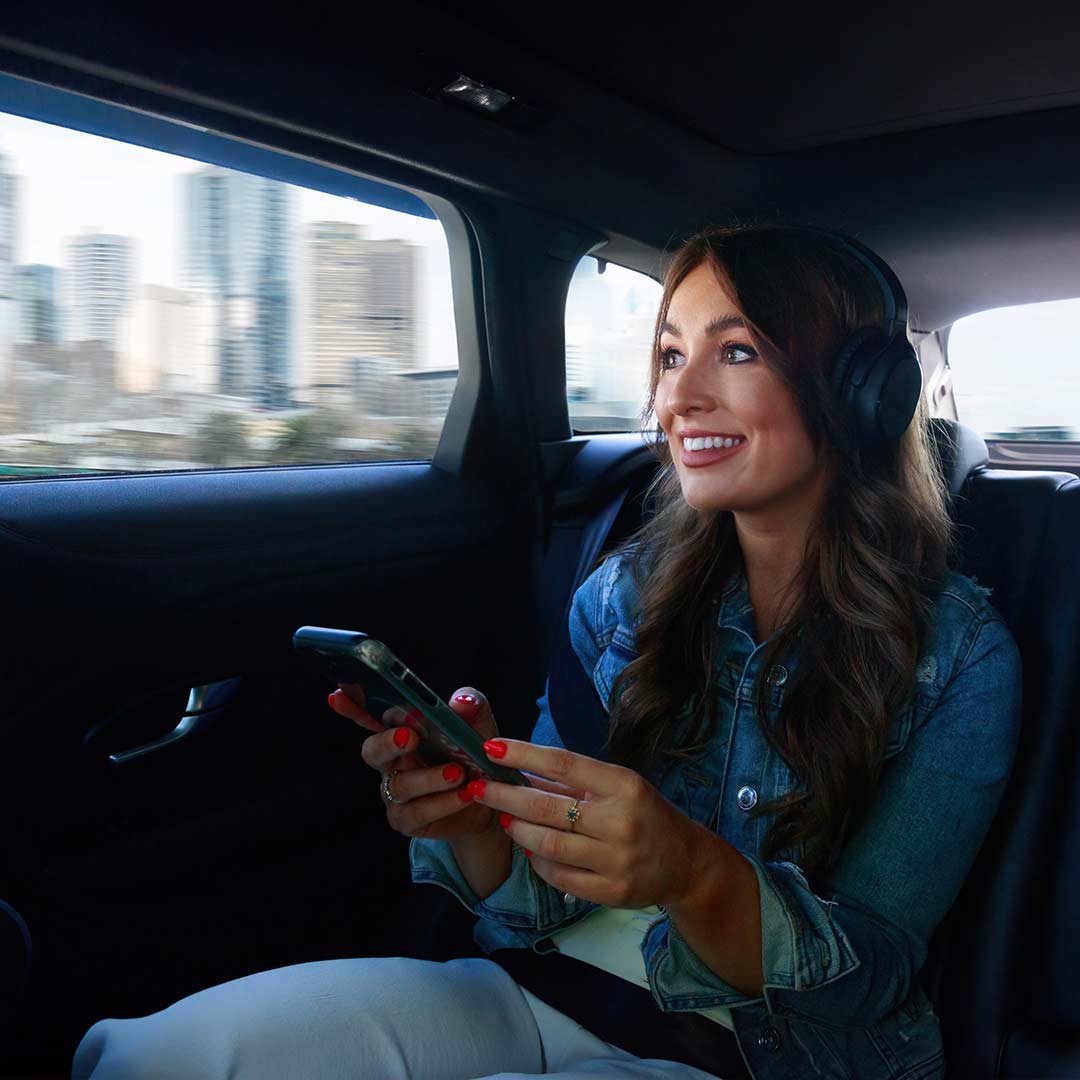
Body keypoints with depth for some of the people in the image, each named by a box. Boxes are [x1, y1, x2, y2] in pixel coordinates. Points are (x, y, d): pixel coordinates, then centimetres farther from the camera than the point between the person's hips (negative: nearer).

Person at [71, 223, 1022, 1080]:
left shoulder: (960, 654, -10)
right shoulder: (621, 595, -1)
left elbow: (866, 978, -11)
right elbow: (542, 904, 2)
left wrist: (694, 874, -31)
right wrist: (474, 814, -20)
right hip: (554, 992, 3)